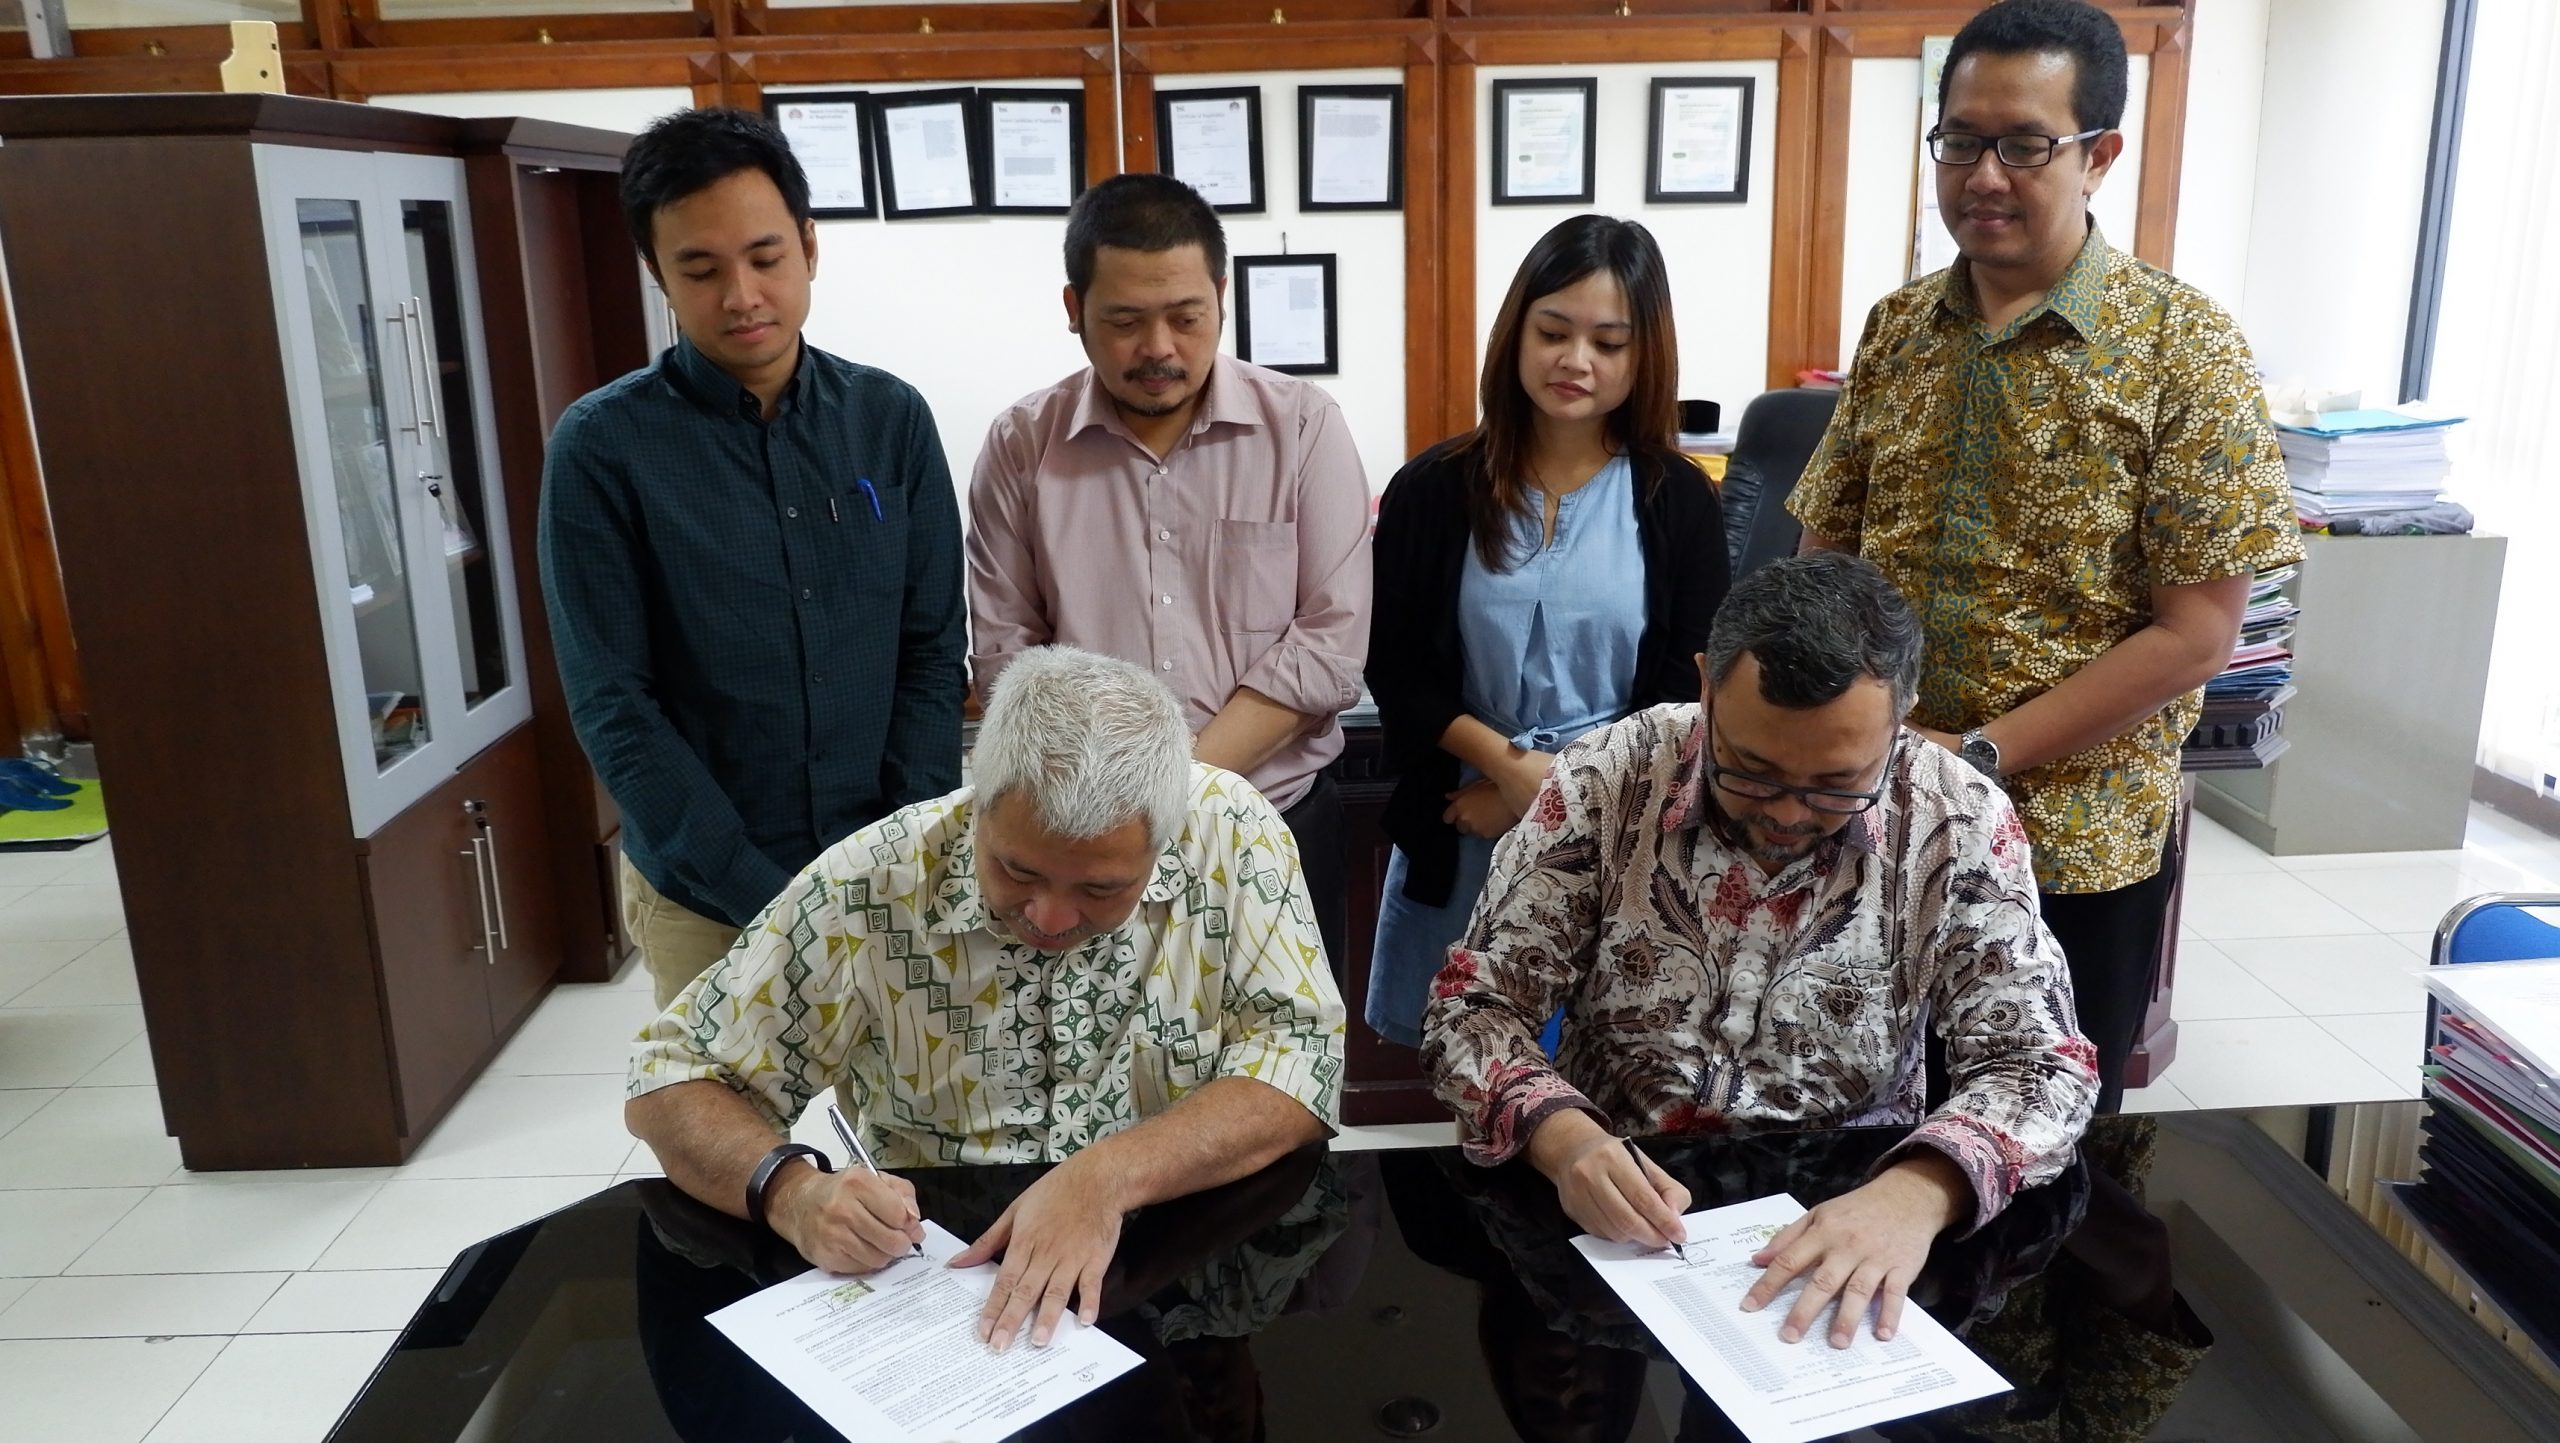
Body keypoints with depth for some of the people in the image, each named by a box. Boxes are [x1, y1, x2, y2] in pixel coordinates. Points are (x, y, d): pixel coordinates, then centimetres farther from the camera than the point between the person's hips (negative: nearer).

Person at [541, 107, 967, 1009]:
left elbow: (934, 655, 0)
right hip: (703, 897, -2)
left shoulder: (892, 420, -1)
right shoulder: (603, 448, -8)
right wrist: (763, 896, -15)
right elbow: (613, 707, -9)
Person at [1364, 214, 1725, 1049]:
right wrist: (1512, 768, -15)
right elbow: (1395, 671, -1)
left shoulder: (1679, 502, 0)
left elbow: (1690, 691, -2)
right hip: (1459, 834, 1)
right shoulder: (1432, 490, 0)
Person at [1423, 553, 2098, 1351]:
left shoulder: (1961, 822, -8)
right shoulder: (1605, 780, -10)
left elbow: (2039, 1062, -7)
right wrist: (1561, 1137, -26)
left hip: (1847, 1228, 2)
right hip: (1616, 1226, -1)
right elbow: (1471, 1008, -7)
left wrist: (1919, 1192, -26)